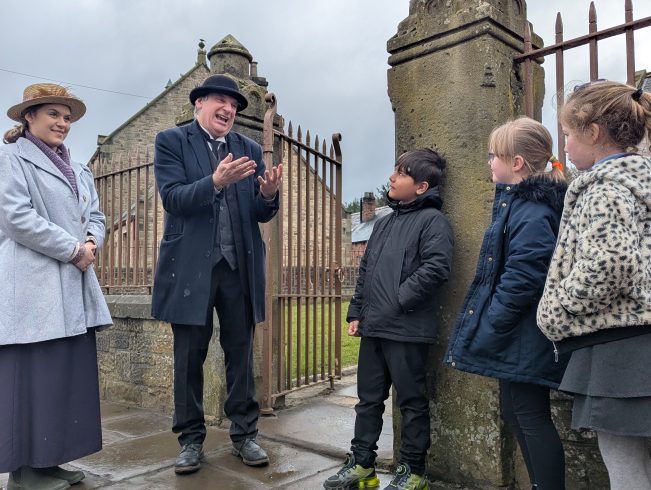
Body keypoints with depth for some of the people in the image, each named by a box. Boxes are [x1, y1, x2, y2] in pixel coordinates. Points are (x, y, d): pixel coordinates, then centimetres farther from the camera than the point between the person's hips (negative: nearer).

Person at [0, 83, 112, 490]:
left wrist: (92, 242, -6)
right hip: (33, 286, -7)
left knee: (70, 374, 8)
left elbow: (95, 216, 17)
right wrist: (72, 249, -13)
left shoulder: (80, 171, 22)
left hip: (75, 288, 8)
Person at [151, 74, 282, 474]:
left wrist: (269, 194, -17)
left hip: (239, 266, 3)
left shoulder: (250, 149, 11)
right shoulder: (171, 141, 2)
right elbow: (173, 199, -12)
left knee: (241, 354, 10)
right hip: (191, 266, -2)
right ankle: (191, 439, 23)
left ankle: (245, 434, 23)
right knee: (189, 356, 8)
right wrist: (216, 181, -27)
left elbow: (261, 214, 5)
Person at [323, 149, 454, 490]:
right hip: (373, 329, 8)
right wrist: (356, 313, 14)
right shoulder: (383, 223, 19)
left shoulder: (432, 220, -5)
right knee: (368, 399, 15)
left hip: (408, 331, -7)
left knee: (412, 402, 6)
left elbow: (436, 268, -18)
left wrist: (398, 301, -15)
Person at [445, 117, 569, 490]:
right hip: (519, 337, 10)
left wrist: (484, 332, -19)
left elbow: (520, 282, -25)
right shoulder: (520, 202, 13)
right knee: (515, 411, 18)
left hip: (524, 337, -10)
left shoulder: (531, 212, -19)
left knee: (532, 417, 1)